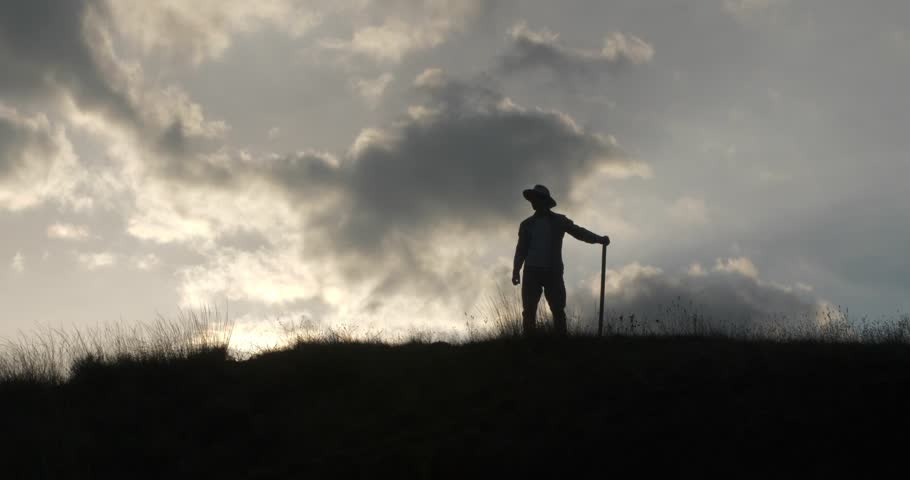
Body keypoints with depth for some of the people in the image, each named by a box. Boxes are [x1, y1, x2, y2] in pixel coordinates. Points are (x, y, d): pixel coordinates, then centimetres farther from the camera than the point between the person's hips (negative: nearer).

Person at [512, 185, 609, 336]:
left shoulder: (559, 221, 9)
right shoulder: (527, 224, 13)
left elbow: (578, 232, 3)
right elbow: (521, 250, 10)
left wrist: (599, 238, -11)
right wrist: (516, 271, -3)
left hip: (553, 272, -1)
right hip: (532, 272, 1)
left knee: (558, 310, -6)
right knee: (529, 311, -4)